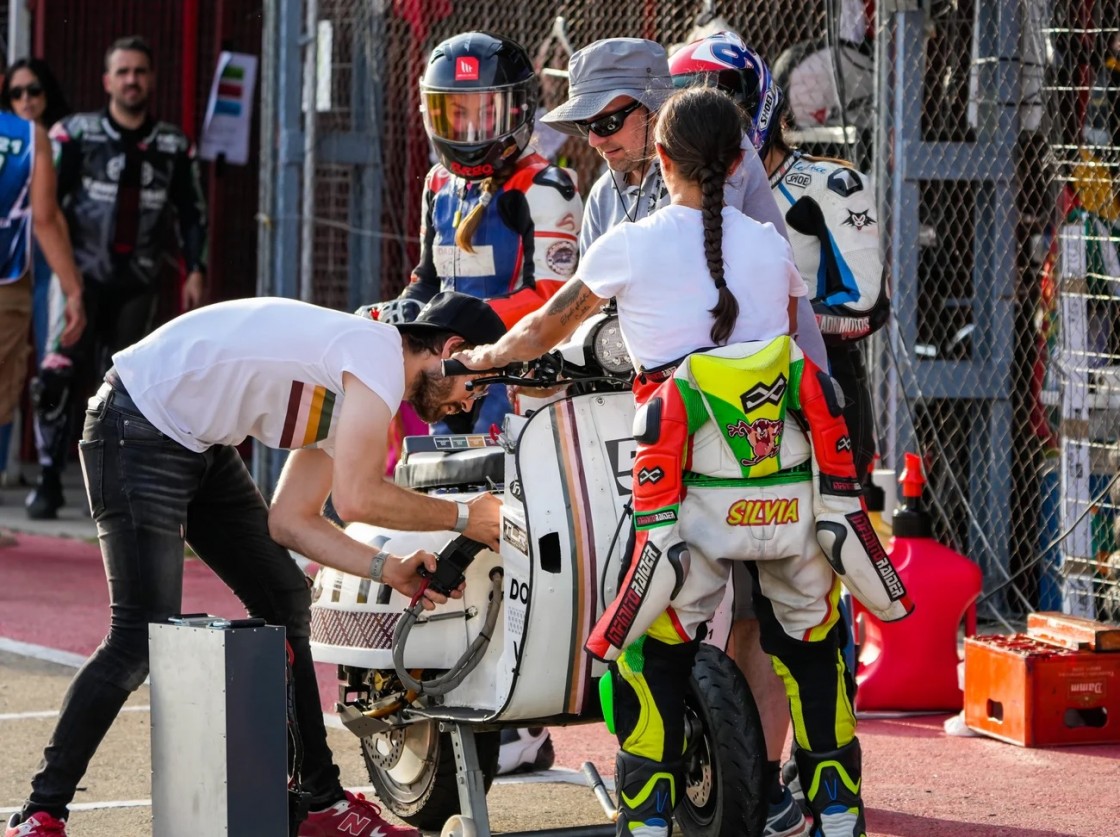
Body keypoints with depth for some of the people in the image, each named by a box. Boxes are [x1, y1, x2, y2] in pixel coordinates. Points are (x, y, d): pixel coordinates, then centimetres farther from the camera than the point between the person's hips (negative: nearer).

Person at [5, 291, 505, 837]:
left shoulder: (358, 399, 14)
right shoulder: (379, 352, -16)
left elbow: (290, 520, 11)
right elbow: (357, 500, -25)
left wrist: (387, 569, 1)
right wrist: (462, 517, -12)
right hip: (139, 429, -11)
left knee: (286, 605, 10)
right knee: (144, 635, -15)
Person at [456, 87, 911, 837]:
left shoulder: (630, 247, 2)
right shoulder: (772, 245, 10)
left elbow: (546, 330, 16)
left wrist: (484, 356, 37)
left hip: (695, 496, -3)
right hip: (792, 488, 3)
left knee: (650, 652, 7)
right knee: (810, 643, 16)